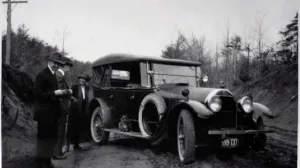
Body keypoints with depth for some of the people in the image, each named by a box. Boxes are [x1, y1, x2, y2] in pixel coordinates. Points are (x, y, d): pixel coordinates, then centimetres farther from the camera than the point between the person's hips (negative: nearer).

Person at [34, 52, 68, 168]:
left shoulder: (53, 75, 13)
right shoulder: (42, 75, -13)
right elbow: (37, 94, -19)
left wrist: (61, 92, 5)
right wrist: (54, 93, -21)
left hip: (52, 112, 9)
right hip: (45, 113, -9)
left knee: (52, 136, 15)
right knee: (43, 137, 0)